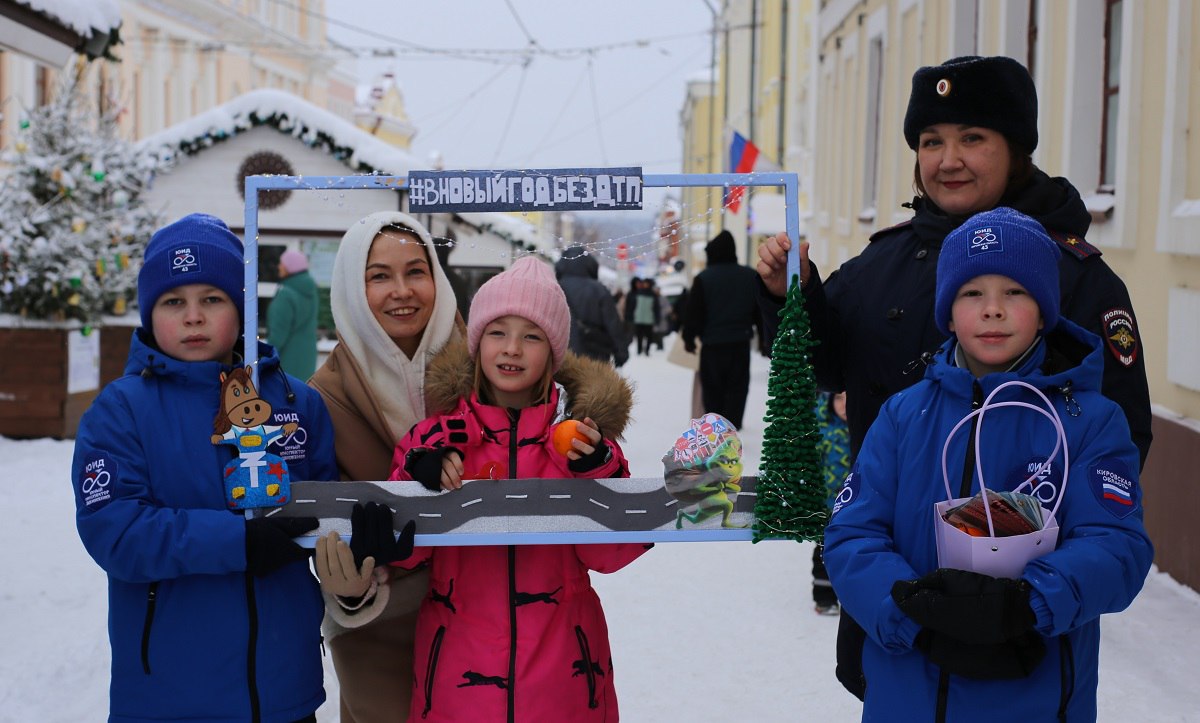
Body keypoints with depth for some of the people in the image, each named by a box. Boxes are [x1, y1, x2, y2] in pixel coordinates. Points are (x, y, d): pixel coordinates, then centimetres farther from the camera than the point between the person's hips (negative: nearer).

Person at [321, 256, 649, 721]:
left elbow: (611, 555, -5)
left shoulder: (582, 428, 0)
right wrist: (422, 482, -18)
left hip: (560, 662, 0)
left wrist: (594, 472, -18)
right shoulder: (437, 432, -1)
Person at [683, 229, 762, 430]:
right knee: (737, 390, 7)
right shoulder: (751, 276, 5)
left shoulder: (704, 278, -7)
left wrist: (689, 338, 6)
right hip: (740, 343, 2)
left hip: (712, 345, -2)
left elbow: (693, 312, -6)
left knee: (712, 390, 9)